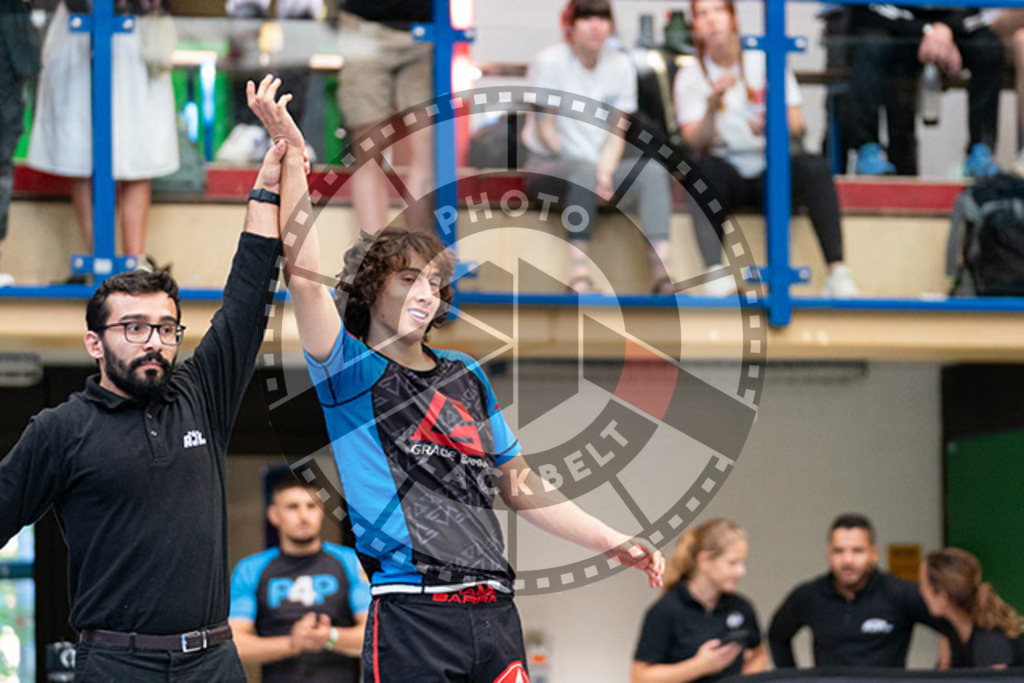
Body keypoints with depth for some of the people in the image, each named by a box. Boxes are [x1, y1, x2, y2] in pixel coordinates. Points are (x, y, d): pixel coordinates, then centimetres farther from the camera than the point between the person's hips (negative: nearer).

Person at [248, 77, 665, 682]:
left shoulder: (466, 376, 21)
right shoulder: (351, 372, 4)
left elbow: (519, 485, 27)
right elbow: (304, 271, -10)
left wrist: (614, 543, 21)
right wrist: (294, 155, -18)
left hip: (494, 611, 5)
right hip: (412, 615, -5)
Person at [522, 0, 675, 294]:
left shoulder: (620, 65, 7)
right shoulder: (549, 61, -7)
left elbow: (617, 133, 3)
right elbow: (545, 130, -9)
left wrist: (605, 173, -15)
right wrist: (591, 173, -15)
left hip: (602, 163, 5)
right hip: (550, 165, -5)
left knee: (653, 170, -23)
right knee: (583, 171, -38)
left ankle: (661, 272, -35)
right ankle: (579, 273, -44)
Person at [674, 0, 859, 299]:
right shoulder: (690, 77, 4)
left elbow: (798, 128, -1)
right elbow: (696, 143, -8)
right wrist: (712, 106, -26)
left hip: (770, 175, 1)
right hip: (726, 178, -1)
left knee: (814, 166, -29)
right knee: (708, 167, -34)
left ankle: (838, 272, -38)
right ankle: (715, 271, -50)